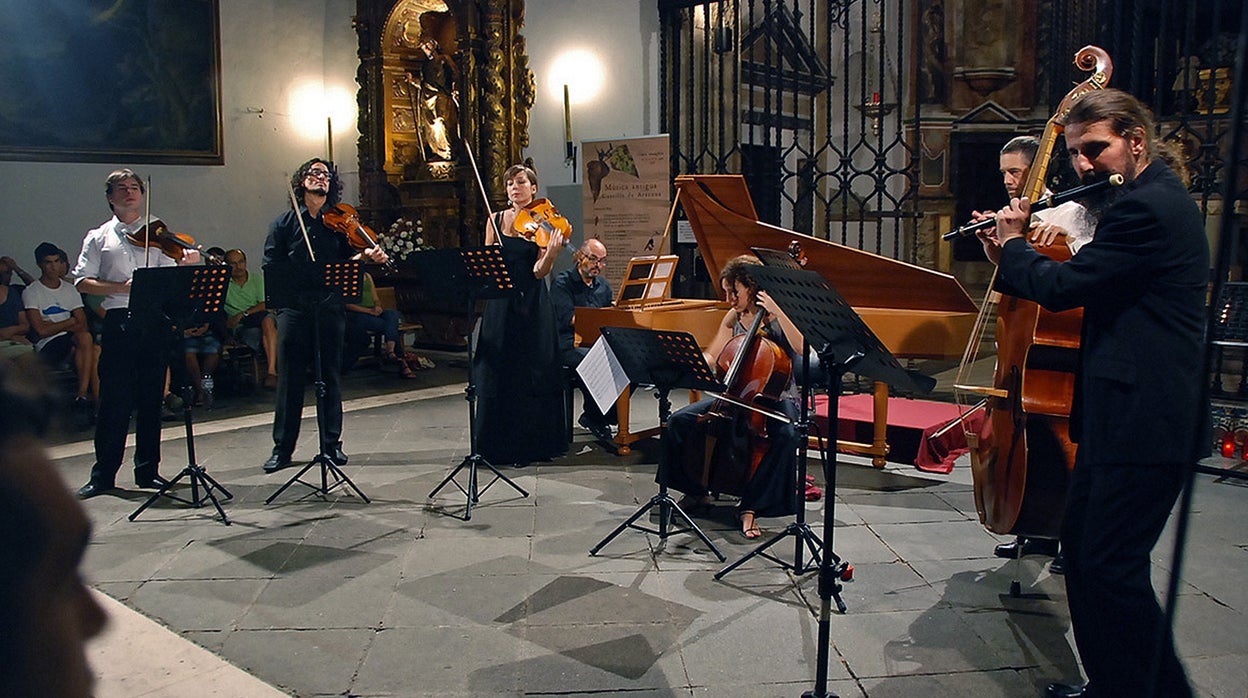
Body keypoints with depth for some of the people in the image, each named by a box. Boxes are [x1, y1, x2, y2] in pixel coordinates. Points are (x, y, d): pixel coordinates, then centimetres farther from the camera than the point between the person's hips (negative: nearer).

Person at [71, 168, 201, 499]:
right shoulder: (99, 237, 11)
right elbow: (82, 281, 4)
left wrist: (186, 265, -18)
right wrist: (121, 287, -12)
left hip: (154, 321, 1)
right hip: (118, 322, -1)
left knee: (151, 399, 6)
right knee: (114, 400, -1)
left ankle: (148, 471, 15)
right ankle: (103, 475, 9)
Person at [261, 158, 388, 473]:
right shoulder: (285, 223, 8)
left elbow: (348, 258, 7)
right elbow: (271, 265, 2)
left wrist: (366, 255, -12)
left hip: (329, 308, 1)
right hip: (293, 308, -1)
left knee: (330, 376, 6)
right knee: (289, 378, 1)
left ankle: (332, 444, 16)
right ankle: (282, 448, 10)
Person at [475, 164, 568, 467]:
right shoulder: (495, 220, 8)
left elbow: (540, 271, -12)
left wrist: (552, 251, -31)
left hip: (532, 306, -3)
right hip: (500, 305, 3)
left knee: (531, 374, 2)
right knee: (496, 372, 6)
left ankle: (529, 445, 13)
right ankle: (498, 443, 18)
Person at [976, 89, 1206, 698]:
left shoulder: (1149, 207, -17)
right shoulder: (1152, 198, 17)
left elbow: (1062, 288, -20)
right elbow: (1085, 285, 20)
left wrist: (1014, 245, -1)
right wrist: (1010, 263, 10)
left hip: (1146, 419, -11)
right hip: (1125, 413, 11)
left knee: (1111, 564, -5)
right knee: (1081, 542, 16)